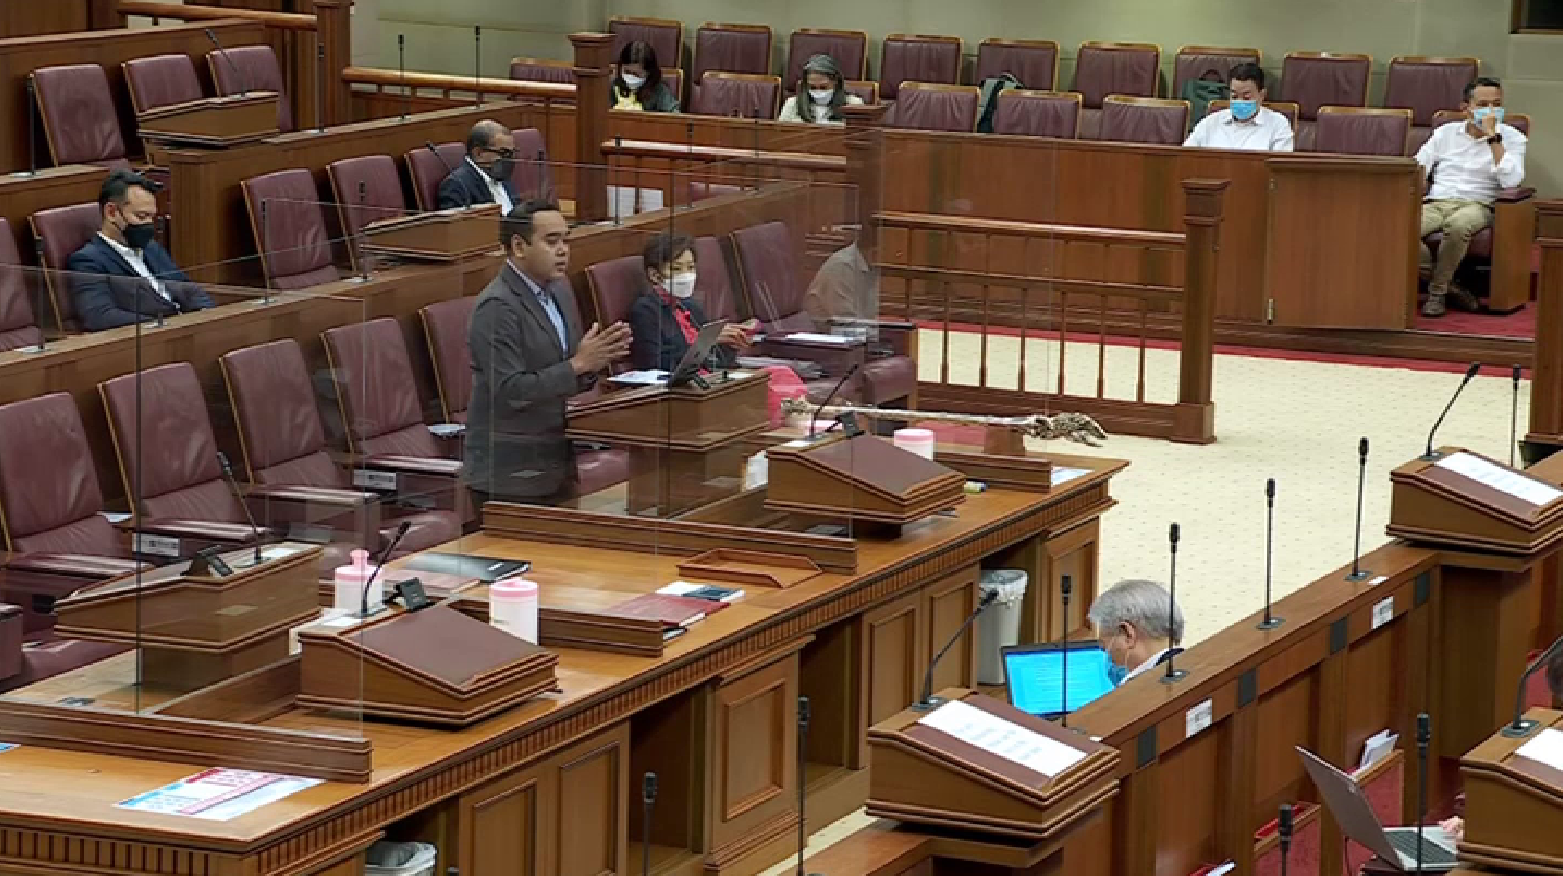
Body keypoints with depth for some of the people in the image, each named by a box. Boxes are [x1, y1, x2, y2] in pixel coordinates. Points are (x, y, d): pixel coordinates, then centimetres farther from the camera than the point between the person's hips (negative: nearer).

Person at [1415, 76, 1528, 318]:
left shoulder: (1512, 139, 7)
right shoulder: (1446, 132, 18)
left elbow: (1510, 180, -10)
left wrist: (1492, 136, -11)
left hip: (1477, 205, -3)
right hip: (1436, 203, 3)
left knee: (1457, 225, -42)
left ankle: (1438, 291, -20)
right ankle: (1448, 288, -17)